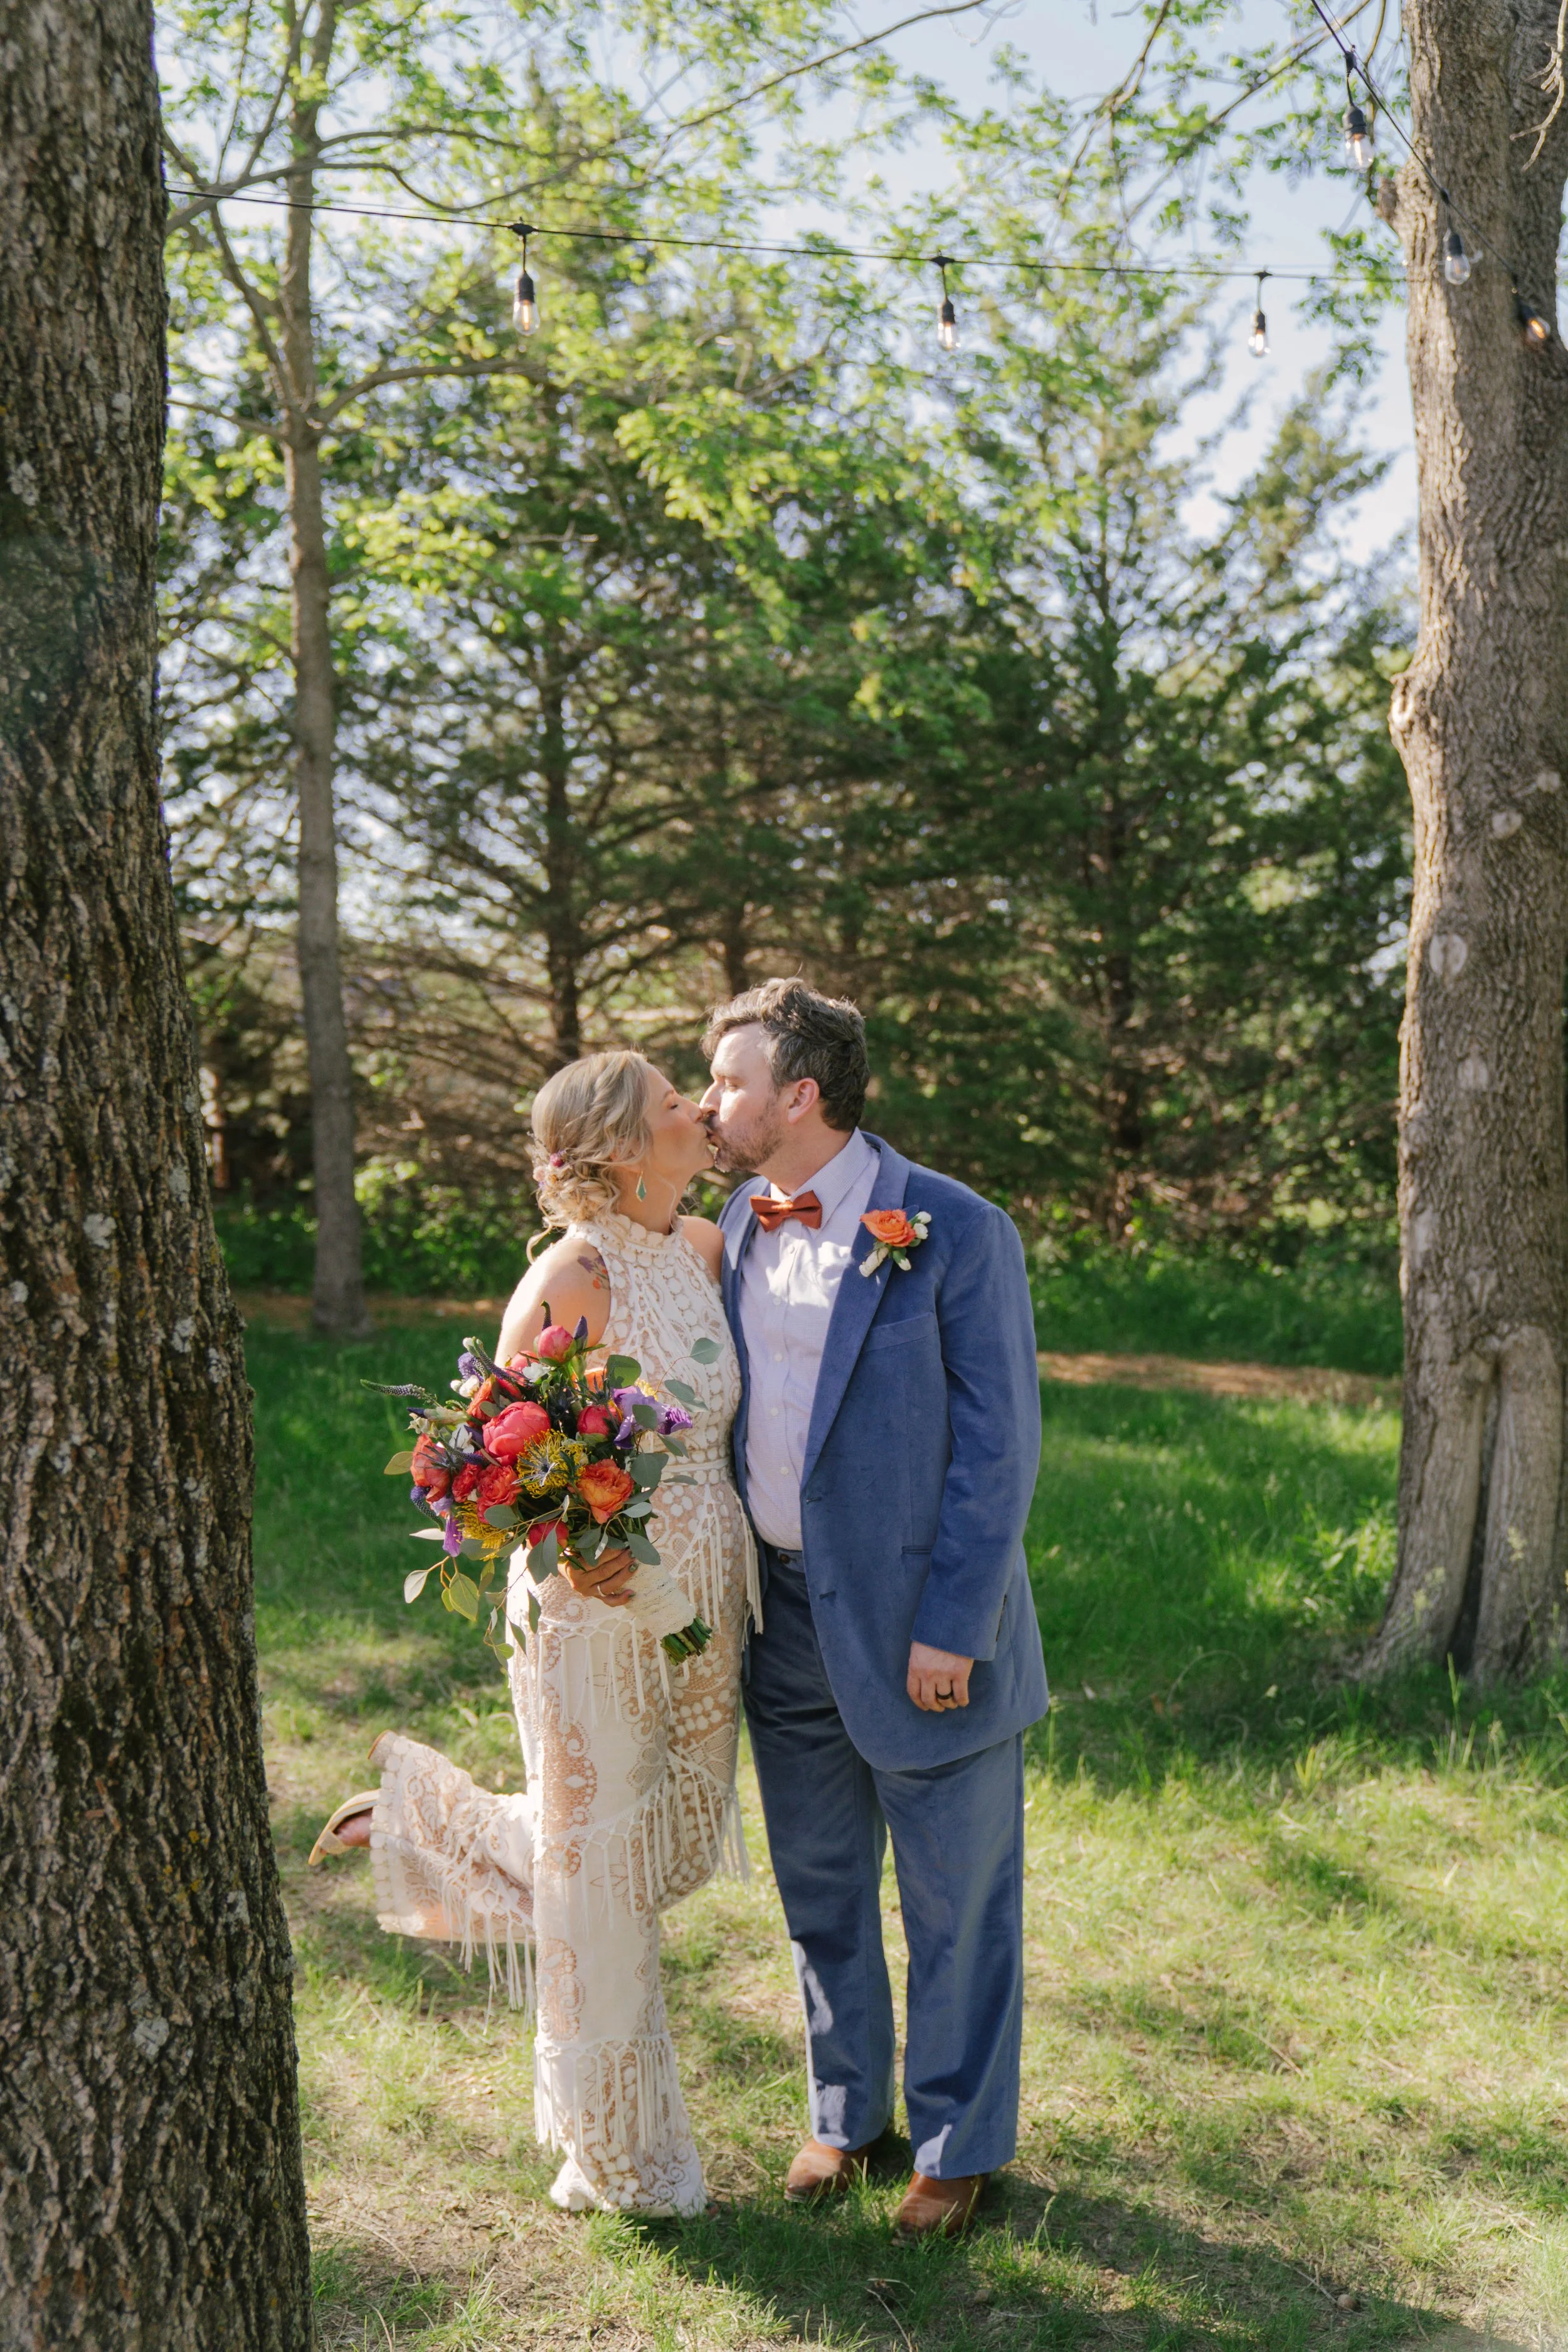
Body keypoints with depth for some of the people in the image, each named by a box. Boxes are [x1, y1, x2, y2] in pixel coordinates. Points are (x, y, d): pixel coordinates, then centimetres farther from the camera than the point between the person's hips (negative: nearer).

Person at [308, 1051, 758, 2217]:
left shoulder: (707, 1249, 3)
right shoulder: (569, 1281, -18)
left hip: (704, 1606, 8)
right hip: (602, 1609, -8)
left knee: (675, 1838, 19)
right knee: (600, 1867, 7)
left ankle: (430, 1822, 37)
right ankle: (618, 2162, 25)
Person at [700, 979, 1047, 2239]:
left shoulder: (955, 1234, -15)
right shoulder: (739, 1226, 4)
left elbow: (1000, 1447, -14)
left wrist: (950, 1628, -17)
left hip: (917, 1616, -6)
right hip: (785, 1615, 6)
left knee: (955, 1903, 9)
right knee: (819, 1889, 19)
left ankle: (960, 2143, 28)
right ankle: (847, 2109, 39)